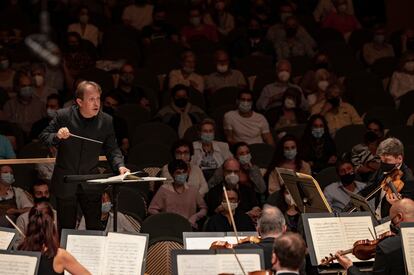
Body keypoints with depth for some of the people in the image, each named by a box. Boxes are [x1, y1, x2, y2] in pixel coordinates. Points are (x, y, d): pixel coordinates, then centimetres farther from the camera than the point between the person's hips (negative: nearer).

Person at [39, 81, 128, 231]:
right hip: (65, 183, -1)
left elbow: (112, 149, 5)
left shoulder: (106, 121, -2)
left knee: (95, 228, 2)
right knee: (66, 228, 6)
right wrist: (57, 136, -21)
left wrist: (120, 166, -14)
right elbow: (43, 137, 0)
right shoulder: (63, 116, -7)